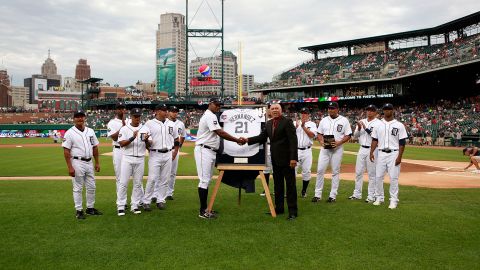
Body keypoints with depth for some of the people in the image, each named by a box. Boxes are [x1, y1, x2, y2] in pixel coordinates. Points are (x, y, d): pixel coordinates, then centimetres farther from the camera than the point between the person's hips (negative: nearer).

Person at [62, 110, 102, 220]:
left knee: (91, 187, 12)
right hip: (77, 163, -6)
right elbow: (66, 151, -11)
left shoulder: (90, 131, 9)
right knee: (78, 188, 2)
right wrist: (70, 167, -16)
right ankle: (79, 210, 12)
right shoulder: (70, 133, -8)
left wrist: (97, 162, 9)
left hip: (89, 162, 6)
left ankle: (90, 208, 25)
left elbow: (95, 147, 14)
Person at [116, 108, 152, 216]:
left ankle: (135, 205, 16)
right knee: (123, 183, -2)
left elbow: (149, 146, 5)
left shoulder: (145, 129, 6)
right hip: (127, 158, -2)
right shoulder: (124, 129, 0)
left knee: (138, 183, 7)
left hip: (140, 159, 2)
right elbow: (122, 143, -11)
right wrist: (132, 138, -25)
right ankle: (121, 206, 6)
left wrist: (146, 140, -17)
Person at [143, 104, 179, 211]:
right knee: (152, 179, -8)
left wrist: (175, 152, 11)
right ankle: (146, 201, 3)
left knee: (164, 179, 7)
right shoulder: (149, 124, -1)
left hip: (168, 155, 4)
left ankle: (161, 200, 17)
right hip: (155, 154, -4)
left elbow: (176, 139, 18)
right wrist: (149, 150, -10)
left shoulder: (171, 124, 11)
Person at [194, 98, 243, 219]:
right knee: (204, 180, -9)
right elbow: (220, 133, -21)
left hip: (210, 151, 11)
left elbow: (219, 134, 15)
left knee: (207, 180, 12)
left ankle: (205, 209, 18)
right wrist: (237, 140, -19)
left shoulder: (210, 116, 20)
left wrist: (236, 140, 5)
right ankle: (203, 211, -6)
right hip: (204, 151, -11)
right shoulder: (210, 116, -12)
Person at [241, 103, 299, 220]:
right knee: (277, 184, 13)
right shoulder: (269, 123, 11)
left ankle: (293, 211, 6)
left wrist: (293, 158, -21)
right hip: (275, 159, 7)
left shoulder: (287, 122, -10)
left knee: (290, 184, 0)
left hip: (286, 159, -7)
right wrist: (248, 140, -4)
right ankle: (279, 208, 22)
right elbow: (262, 137, 11)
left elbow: (293, 140, -15)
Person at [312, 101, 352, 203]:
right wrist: (321, 141, -8)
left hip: (337, 149, -3)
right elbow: (319, 134, 13)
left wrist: (339, 142, -17)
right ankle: (317, 195, 6)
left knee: (335, 172, 3)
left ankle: (333, 195, 11)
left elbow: (348, 135, -2)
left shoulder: (344, 120, -1)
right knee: (320, 170, -1)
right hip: (324, 149, 3)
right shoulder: (324, 120, 9)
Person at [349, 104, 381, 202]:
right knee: (358, 172, 9)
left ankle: (371, 196, 7)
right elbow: (355, 136, 9)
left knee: (372, 173, -1)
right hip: (362, 149, 6)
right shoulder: (361, 122, 11)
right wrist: (359, 128, -9)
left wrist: (366, 128, -22)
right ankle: (357, 194, 19)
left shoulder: (378, 123, -5)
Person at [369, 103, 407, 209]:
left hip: (394, 154, -3)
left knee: (394, 178, -3)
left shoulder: (399, 125, -1)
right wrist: (371, 152, -2)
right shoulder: (378, 125, 9)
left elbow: (402, 142, -3)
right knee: (378, 176, 5)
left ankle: (394, 200, 6)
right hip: (381, 154, 3)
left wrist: (399, 156, -10)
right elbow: (374, 140, 10)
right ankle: (379, 198, 18)